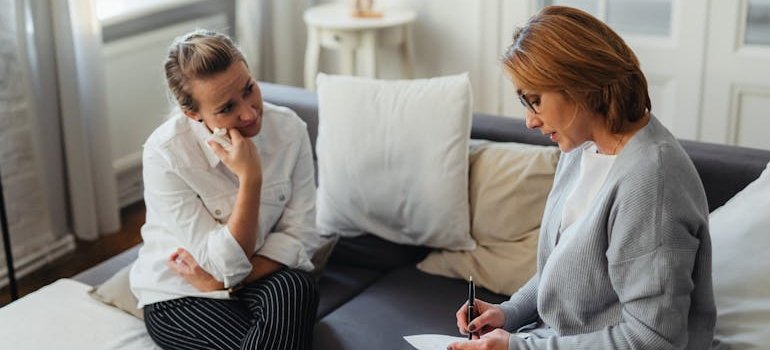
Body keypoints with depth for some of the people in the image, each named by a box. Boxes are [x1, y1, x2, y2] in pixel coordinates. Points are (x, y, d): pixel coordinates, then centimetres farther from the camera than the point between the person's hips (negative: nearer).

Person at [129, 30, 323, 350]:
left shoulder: (289, 129, -12)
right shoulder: (164, 154, -22)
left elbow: (299, 236, -8)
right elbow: (227, 265, -21)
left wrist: (223, 281, -19)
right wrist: (250, 178, -31)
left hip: (264, 278, 3)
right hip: (177, 296, -3)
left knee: (296, 288, -33)